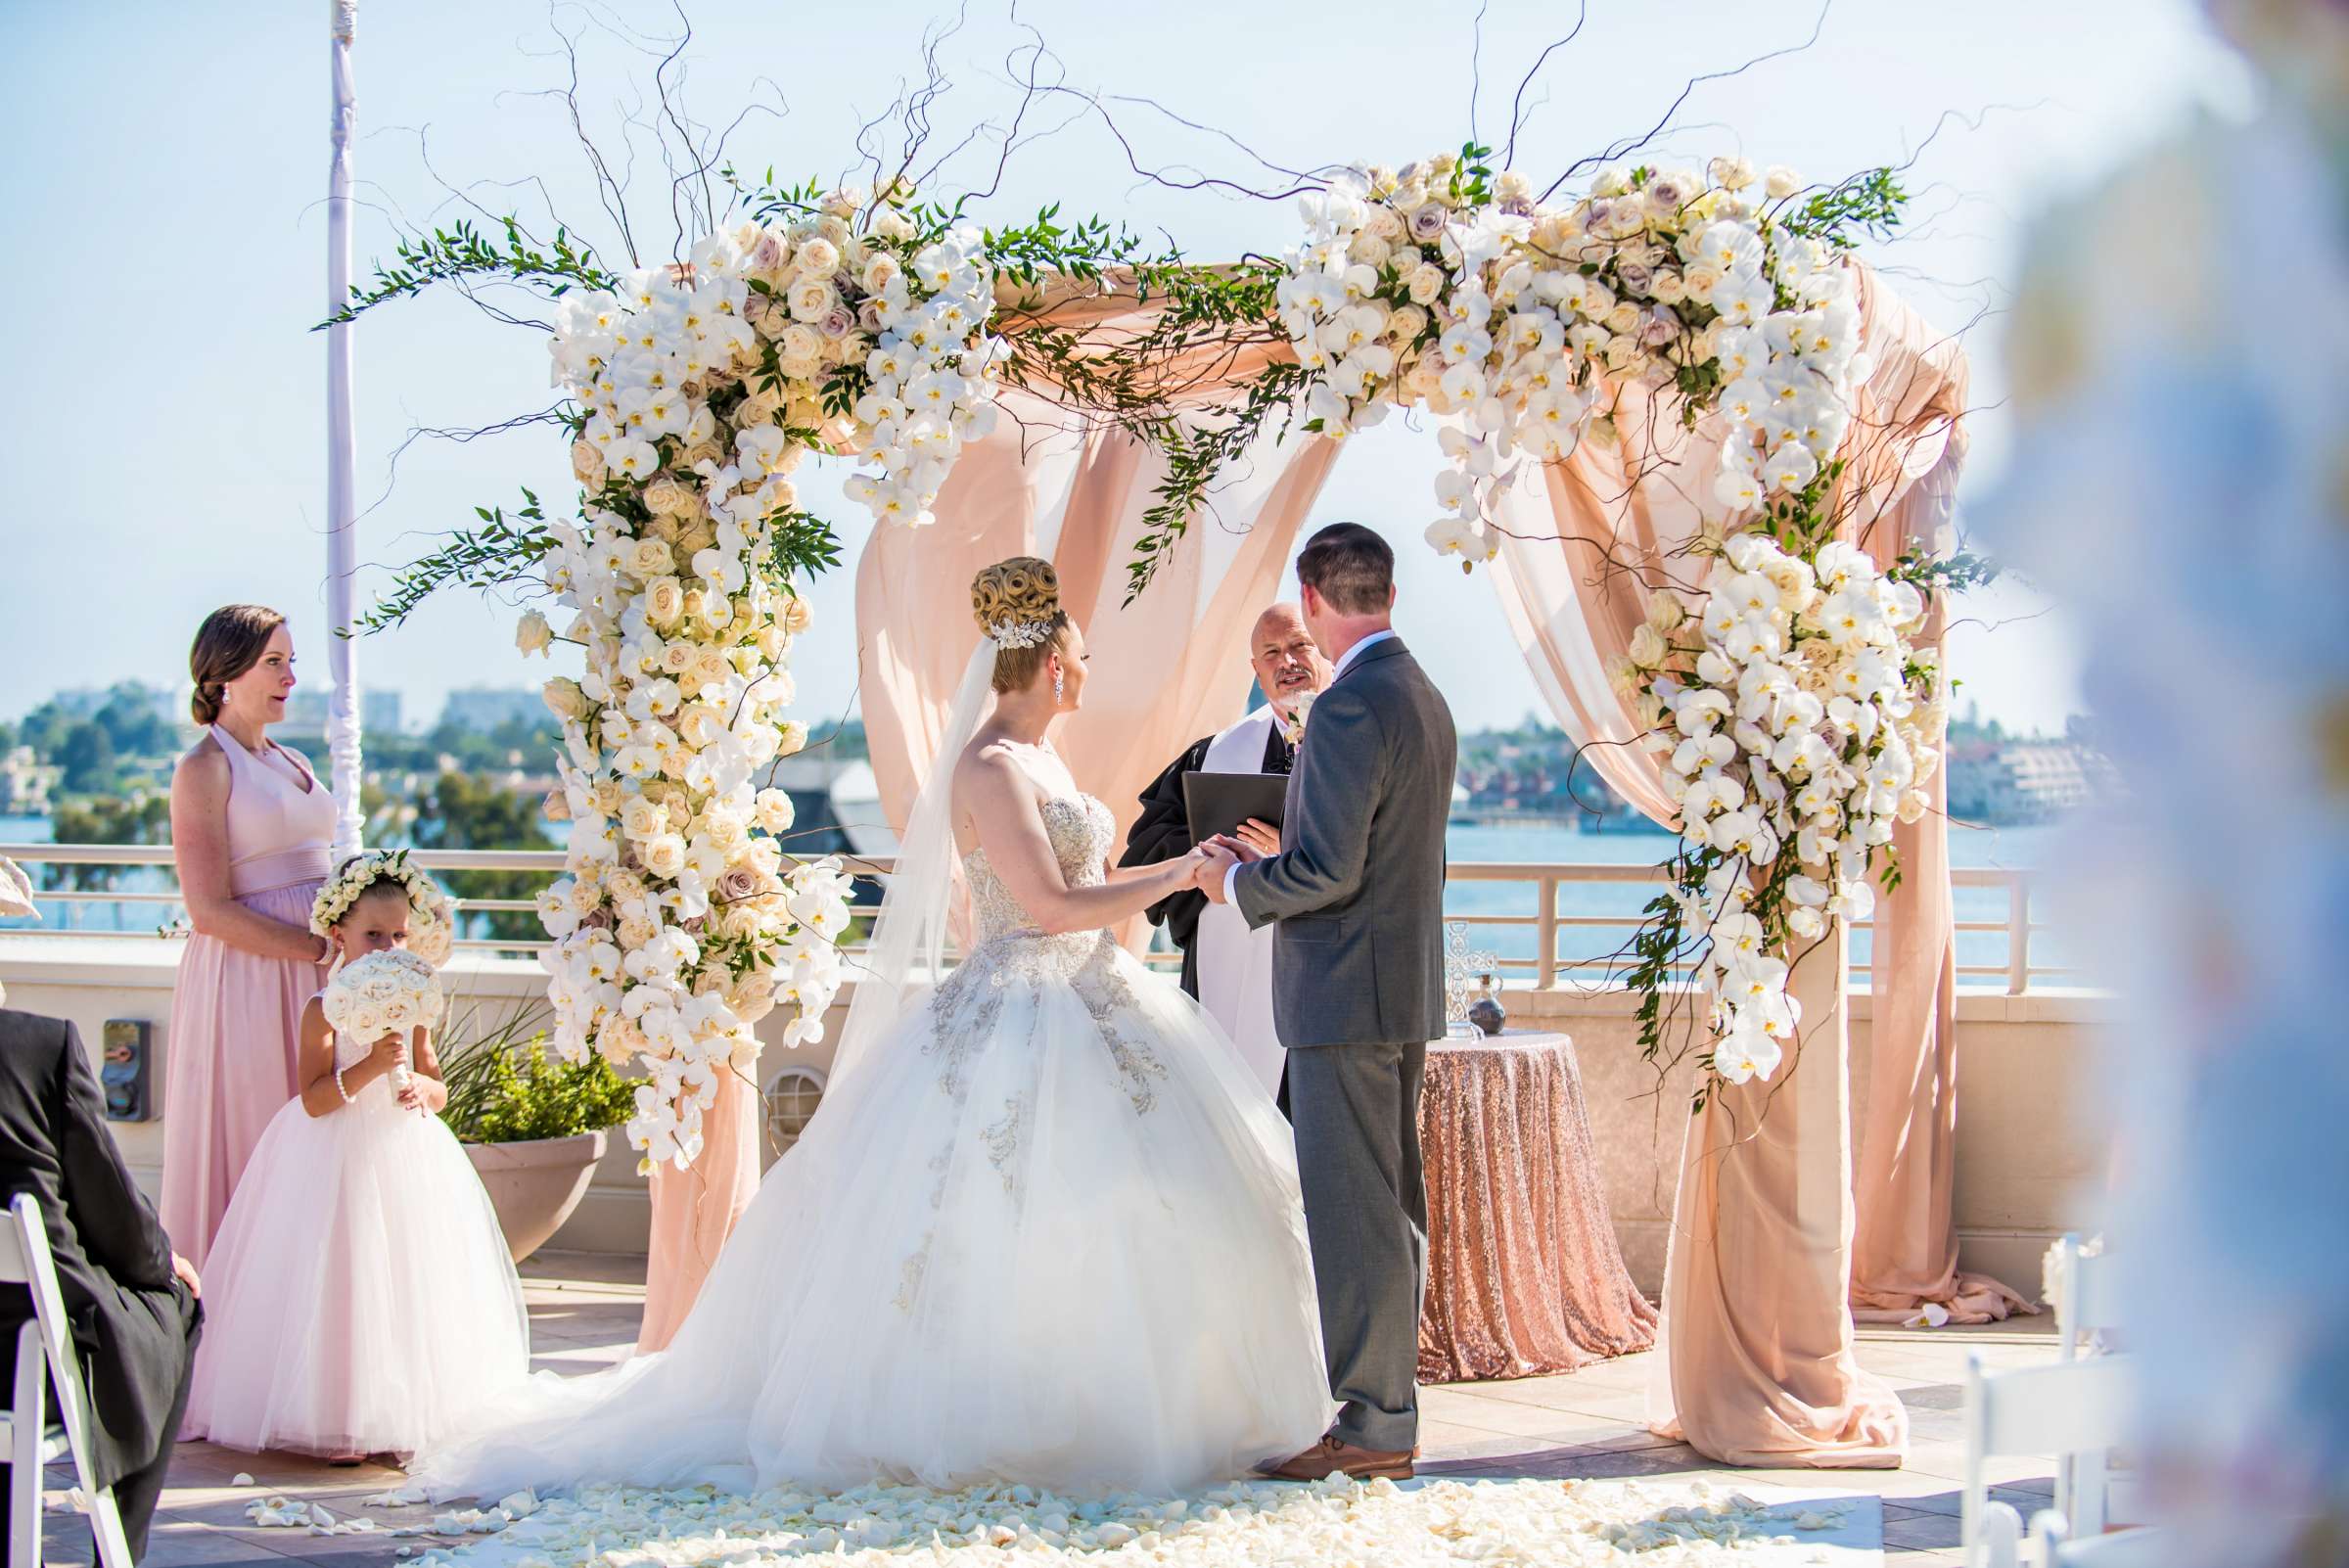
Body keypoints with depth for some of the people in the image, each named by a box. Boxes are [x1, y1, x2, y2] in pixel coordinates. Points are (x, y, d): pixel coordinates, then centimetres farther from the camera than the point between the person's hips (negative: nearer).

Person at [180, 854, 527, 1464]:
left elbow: (438, 1088, 13)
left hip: (405, 1155, 5)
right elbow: (314, 1099, -16)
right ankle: (334, 1420, 3)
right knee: (341, 1288, -5)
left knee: (407, 1286, 5)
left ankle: (400, 1415, 13)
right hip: (339, 1159, -5)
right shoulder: (325, 1010, -9)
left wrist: (420, 1087, -9)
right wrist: (369, 1067, -26)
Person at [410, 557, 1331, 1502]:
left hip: (1086, 1016, 10)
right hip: (1018, 1026, -10)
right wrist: (1173, 880, -12)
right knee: (1009, 1225, -10)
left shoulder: (1040, 758, 15)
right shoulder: (988, 768, -14)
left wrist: (1183, 867, 17)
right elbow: (1051, 907, -20)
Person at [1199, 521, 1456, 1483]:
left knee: (1351, 1212, -5)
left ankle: (1371, 1426, 0)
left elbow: (1329, 869, -22)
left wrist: (1240, 886, -6)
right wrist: (1273, 865, 16)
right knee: (1390, 1205, 14)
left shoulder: (1351, 708, -18)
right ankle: (1387, 1403, 21)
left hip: (1347, 994, -10)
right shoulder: (1425, 698, 12)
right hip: (1406, 987, 10)